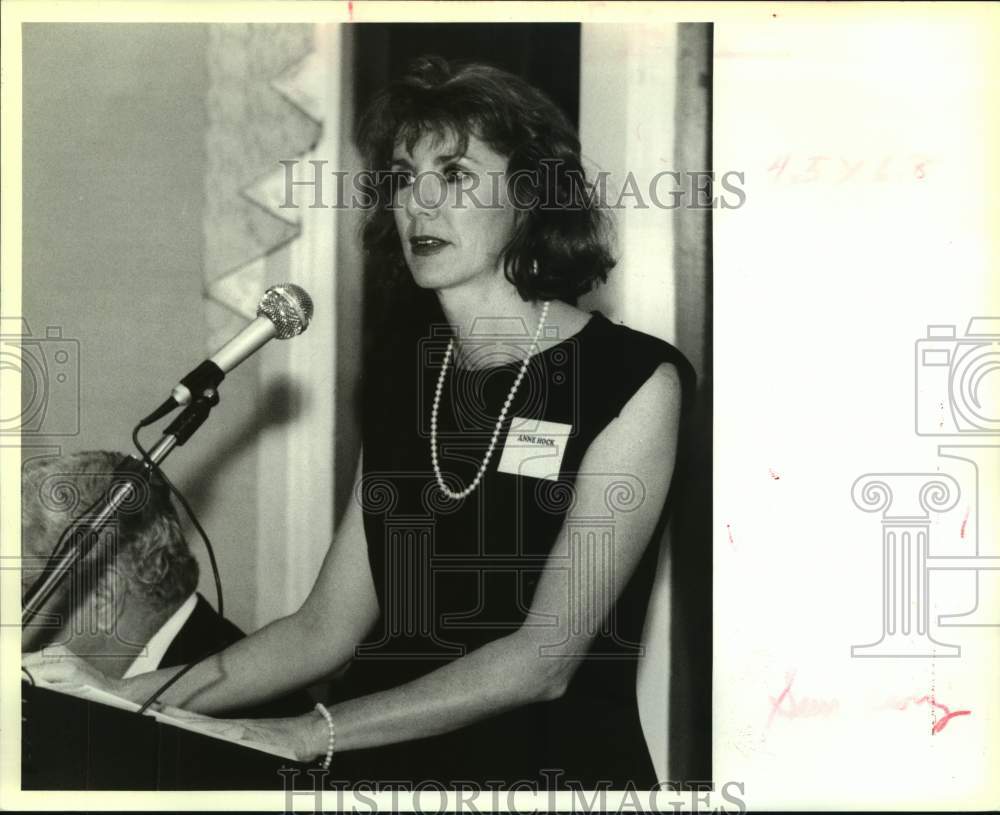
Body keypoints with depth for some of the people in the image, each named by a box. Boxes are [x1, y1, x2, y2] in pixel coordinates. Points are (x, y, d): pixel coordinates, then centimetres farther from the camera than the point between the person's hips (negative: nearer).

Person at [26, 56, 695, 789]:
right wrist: (133, 698, -6)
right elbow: (328, 628, 5)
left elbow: (545, 659, -15)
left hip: (553, 763, -4)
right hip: (388, 762, 4)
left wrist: (309, 734, -20)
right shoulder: (406, 371, 8)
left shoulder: (634, 379, -8)